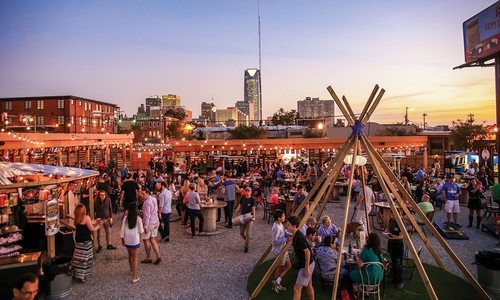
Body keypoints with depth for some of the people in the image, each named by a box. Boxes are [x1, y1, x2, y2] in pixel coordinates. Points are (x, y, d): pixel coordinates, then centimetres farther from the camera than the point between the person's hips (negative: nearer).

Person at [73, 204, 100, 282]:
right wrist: (97, 226, 5)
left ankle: (77, 273, 23)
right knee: (84, 259, 1)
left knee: (79, 259, 15)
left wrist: (95, 223, 18)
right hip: (85, 242, -7)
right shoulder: (86, 217, -16)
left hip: (78, 241, 7)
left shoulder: (77, 218, 6)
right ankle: (82, 276, 6)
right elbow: (92, 229, -13)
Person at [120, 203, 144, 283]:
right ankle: (134, 277, 4)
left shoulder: (125, 218, -5)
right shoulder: (138, 219, -14)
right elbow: (141, 231, -9)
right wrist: (143, 228, 12)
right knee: (135, 258, 4)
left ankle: (131, 270, 46)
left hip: (127, 240, 4)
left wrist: (122, 239, 13)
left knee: (130, 255, 25)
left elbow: (122, 229, 0)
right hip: (135, 240, -4)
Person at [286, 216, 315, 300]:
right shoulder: (296, 235, 4)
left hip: (306, 265, -10)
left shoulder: (299, 237, -26)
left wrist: (306, 268, -22)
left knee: (297, 288, -6)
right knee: (308, 285, 22)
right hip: (308, 264, 10)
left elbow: (307, 252, -25)